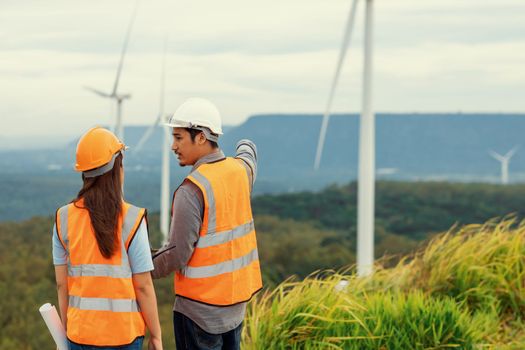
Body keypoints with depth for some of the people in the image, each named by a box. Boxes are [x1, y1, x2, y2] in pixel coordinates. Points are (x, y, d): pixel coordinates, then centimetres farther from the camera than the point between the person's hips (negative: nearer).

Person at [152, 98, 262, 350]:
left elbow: (177, 255, -21)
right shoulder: (240, 169, 2)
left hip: (200, 305, -8)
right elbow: (248, 153, 30)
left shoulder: (191, 190, -21)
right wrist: (246, 147, 52)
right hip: (236, 300, 8)